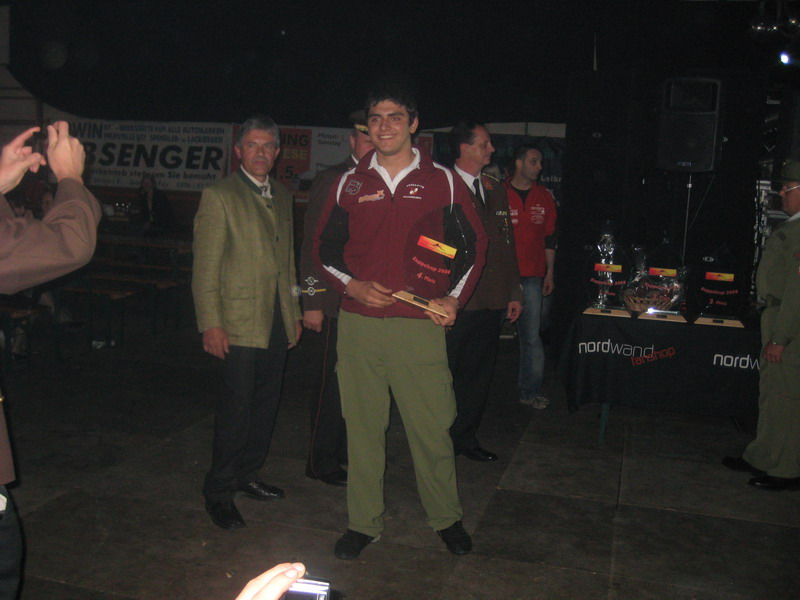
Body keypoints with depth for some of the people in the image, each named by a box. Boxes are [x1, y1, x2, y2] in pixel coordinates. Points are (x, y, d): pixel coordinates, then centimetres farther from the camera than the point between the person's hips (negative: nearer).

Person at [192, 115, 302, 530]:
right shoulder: (218, 196, -5)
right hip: (239, 322, -6)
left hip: (278, 322, 6)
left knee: (265, 403, 12)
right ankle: (218, 491, 12)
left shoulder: (282, 197, 15)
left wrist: (295, 310, 18)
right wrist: (210, 323, -14)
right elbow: (205, 266, -9)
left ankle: (246, 474, 28)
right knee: (236, 407, -3)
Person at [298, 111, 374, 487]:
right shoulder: (331, 181, -2)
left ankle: (347, 452, 28)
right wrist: (312, 303, -11)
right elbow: (312, 245, -6)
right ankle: (322, 461, 16)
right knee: (335, 382, 1)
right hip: (341, 300, -5)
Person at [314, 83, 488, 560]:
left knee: (432, 426, 3)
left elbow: (474, 243, 9)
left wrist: (453, 297, -4)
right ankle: (364, 523, 25)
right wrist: (350, 285, -5)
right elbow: (325, 247, 14)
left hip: (420, 324, -2)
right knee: (363, 427, 9)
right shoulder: (350, 184, 9)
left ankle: (447, 518, 25)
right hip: (358, 324, 2)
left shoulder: (441, 181, 4)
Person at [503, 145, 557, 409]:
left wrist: (549, 273, 13)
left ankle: (531, 390, 10)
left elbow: (549, 237, 16)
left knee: (531, 335, 1)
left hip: (531, 277, 2)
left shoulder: (544, 196, 11)